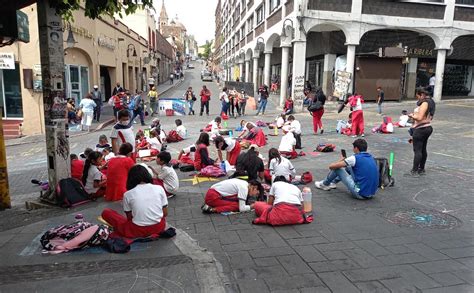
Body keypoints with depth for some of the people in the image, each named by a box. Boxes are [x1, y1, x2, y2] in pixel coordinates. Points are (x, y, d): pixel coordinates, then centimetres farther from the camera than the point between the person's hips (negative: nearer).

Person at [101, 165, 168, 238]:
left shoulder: (128, 194, -3)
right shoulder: (159, 188, -1)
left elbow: (129, 217, 4)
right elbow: (165, 213, 4)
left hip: (139, 231, -1)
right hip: (159, 227, 2)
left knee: (106, 213, 15)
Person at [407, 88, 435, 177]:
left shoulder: (424, 103, -18)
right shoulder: (431, 102, 13)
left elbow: (419, 118, -24)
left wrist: (412, 116, -7)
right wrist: (415, 115, 13)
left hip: (420, 129, -10)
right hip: (428, 128, 10)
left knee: (417, 150, -5)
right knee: (423, 149, 15)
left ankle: (414, 171, -1)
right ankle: (421, 169, 25)